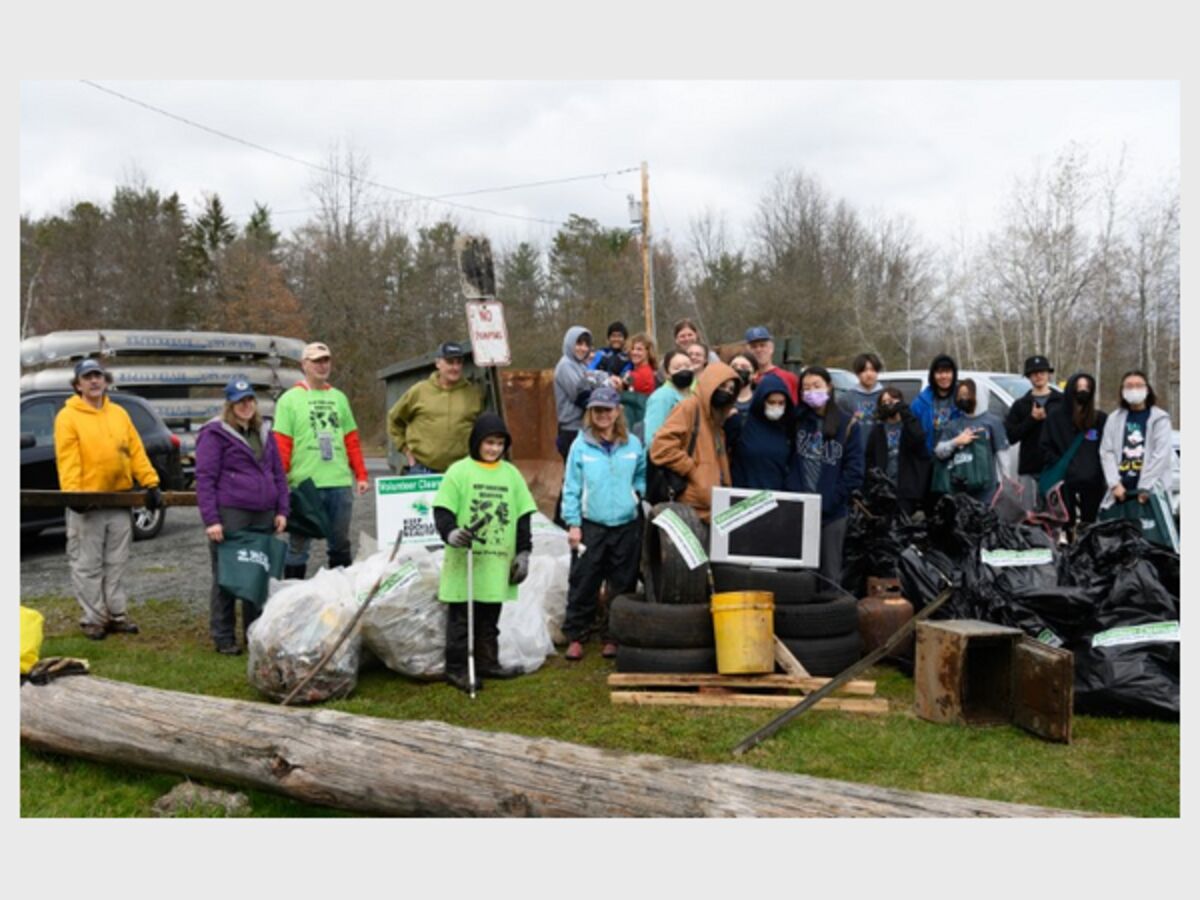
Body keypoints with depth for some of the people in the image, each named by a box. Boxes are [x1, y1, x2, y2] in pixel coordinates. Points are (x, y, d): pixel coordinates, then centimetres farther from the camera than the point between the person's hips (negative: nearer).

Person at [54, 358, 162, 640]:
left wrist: (151, 484, -1)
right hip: (87, 502, -5)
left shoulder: (119, 414, 12)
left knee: (116, 563, 10)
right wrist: (72, 494, -26)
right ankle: (93, 618, 10)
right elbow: (67, 460, -14)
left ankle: (117, 614, 18)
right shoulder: (68, 416, -4)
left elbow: (136, 452, 9)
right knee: (88, 566, 2)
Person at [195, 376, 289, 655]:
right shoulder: (215, 434, -1)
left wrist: (282, 510, 10)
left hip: (263, 516, 6)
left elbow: (278, 474, 19)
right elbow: (205, 479, -7)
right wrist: (210, 519, -14)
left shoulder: (264, 433, 17)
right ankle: (223, 638, 12)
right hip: (230, 515, -6)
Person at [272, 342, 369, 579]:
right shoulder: (290, 399, 1)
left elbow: (352, 440, 14)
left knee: (341, 544, 12)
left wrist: (361, 475, 8)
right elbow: (281, 445, -4)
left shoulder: (339, 398, 14)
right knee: (299, 545, 4)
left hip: (340, 483, 4)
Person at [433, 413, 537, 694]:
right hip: (465, 561, -4)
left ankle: (488, 662, 26)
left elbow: (522, 516, 12)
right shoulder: (459, 471, -4)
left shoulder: (511, 473, 9)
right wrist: (450, 532, -25)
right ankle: (456, 668, 11)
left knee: (490, 617, 15)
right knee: (460, 617, 3)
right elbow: (442, 510, -6)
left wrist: (523, 552, 7)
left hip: (497, 562, 4)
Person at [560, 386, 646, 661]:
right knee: (583, 584, 1)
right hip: (590, 525, -2)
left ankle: (613, 637, 21)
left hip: (626, 525, 2)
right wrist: (573, 523, -5)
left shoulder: (633, 444, 3)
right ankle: (575, 636, 14)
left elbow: (642, 474, 20)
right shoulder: (581, 445, -3)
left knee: (622, 585, 9)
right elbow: (571, 487, -2)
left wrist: (638, 491, 0)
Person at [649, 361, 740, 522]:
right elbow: (662, 446, -19)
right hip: (692, 507, -9)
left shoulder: (717, 417, 20)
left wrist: (726, 492, 11)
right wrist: (692, 470, -14)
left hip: (713, 505, 9)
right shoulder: (690, 407, -6)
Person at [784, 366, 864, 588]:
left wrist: (828, 501, -9)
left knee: (830, 575, 7)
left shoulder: (848, 425, 2)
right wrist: (790, 496, -9)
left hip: (832, 512, -1)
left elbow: (854, 472, -2)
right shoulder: (797, 420, 6)